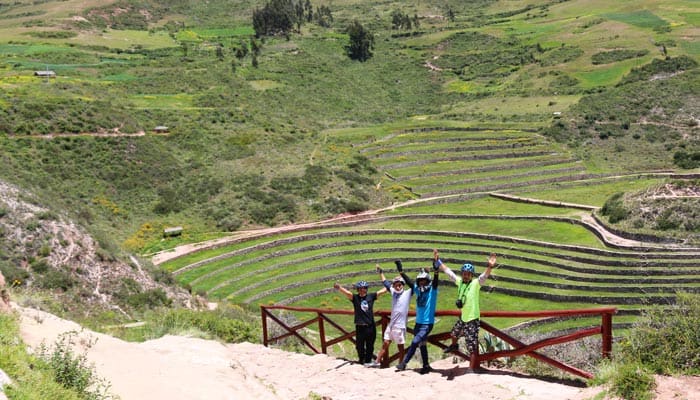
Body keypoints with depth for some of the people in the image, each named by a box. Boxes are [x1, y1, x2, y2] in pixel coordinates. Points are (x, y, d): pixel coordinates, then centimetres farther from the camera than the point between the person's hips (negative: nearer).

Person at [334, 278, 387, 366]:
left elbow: (383, 290, 7)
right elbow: (347, 293, -19)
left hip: (371, 326, 2)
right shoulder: (355, 297, -3)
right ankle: (361, 359, 30)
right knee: (359, 345, 7)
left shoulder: (371, 296, 4)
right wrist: (339, 287, -36)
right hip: (360, 326, -2)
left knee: (370, 345, 10)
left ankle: (368, 360, 25)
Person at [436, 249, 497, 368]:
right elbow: (447, 271, 8)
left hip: (472, 319, -7)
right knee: (454, 334, 34)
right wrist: (438, 261, 10)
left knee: (472, 348, -7)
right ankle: (454, 346, 65)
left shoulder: (475, 283, -17)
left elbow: (484, 276, -35)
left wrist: (490, 266, -54)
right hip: (462, 318, 7)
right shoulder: (459, 281, -1)